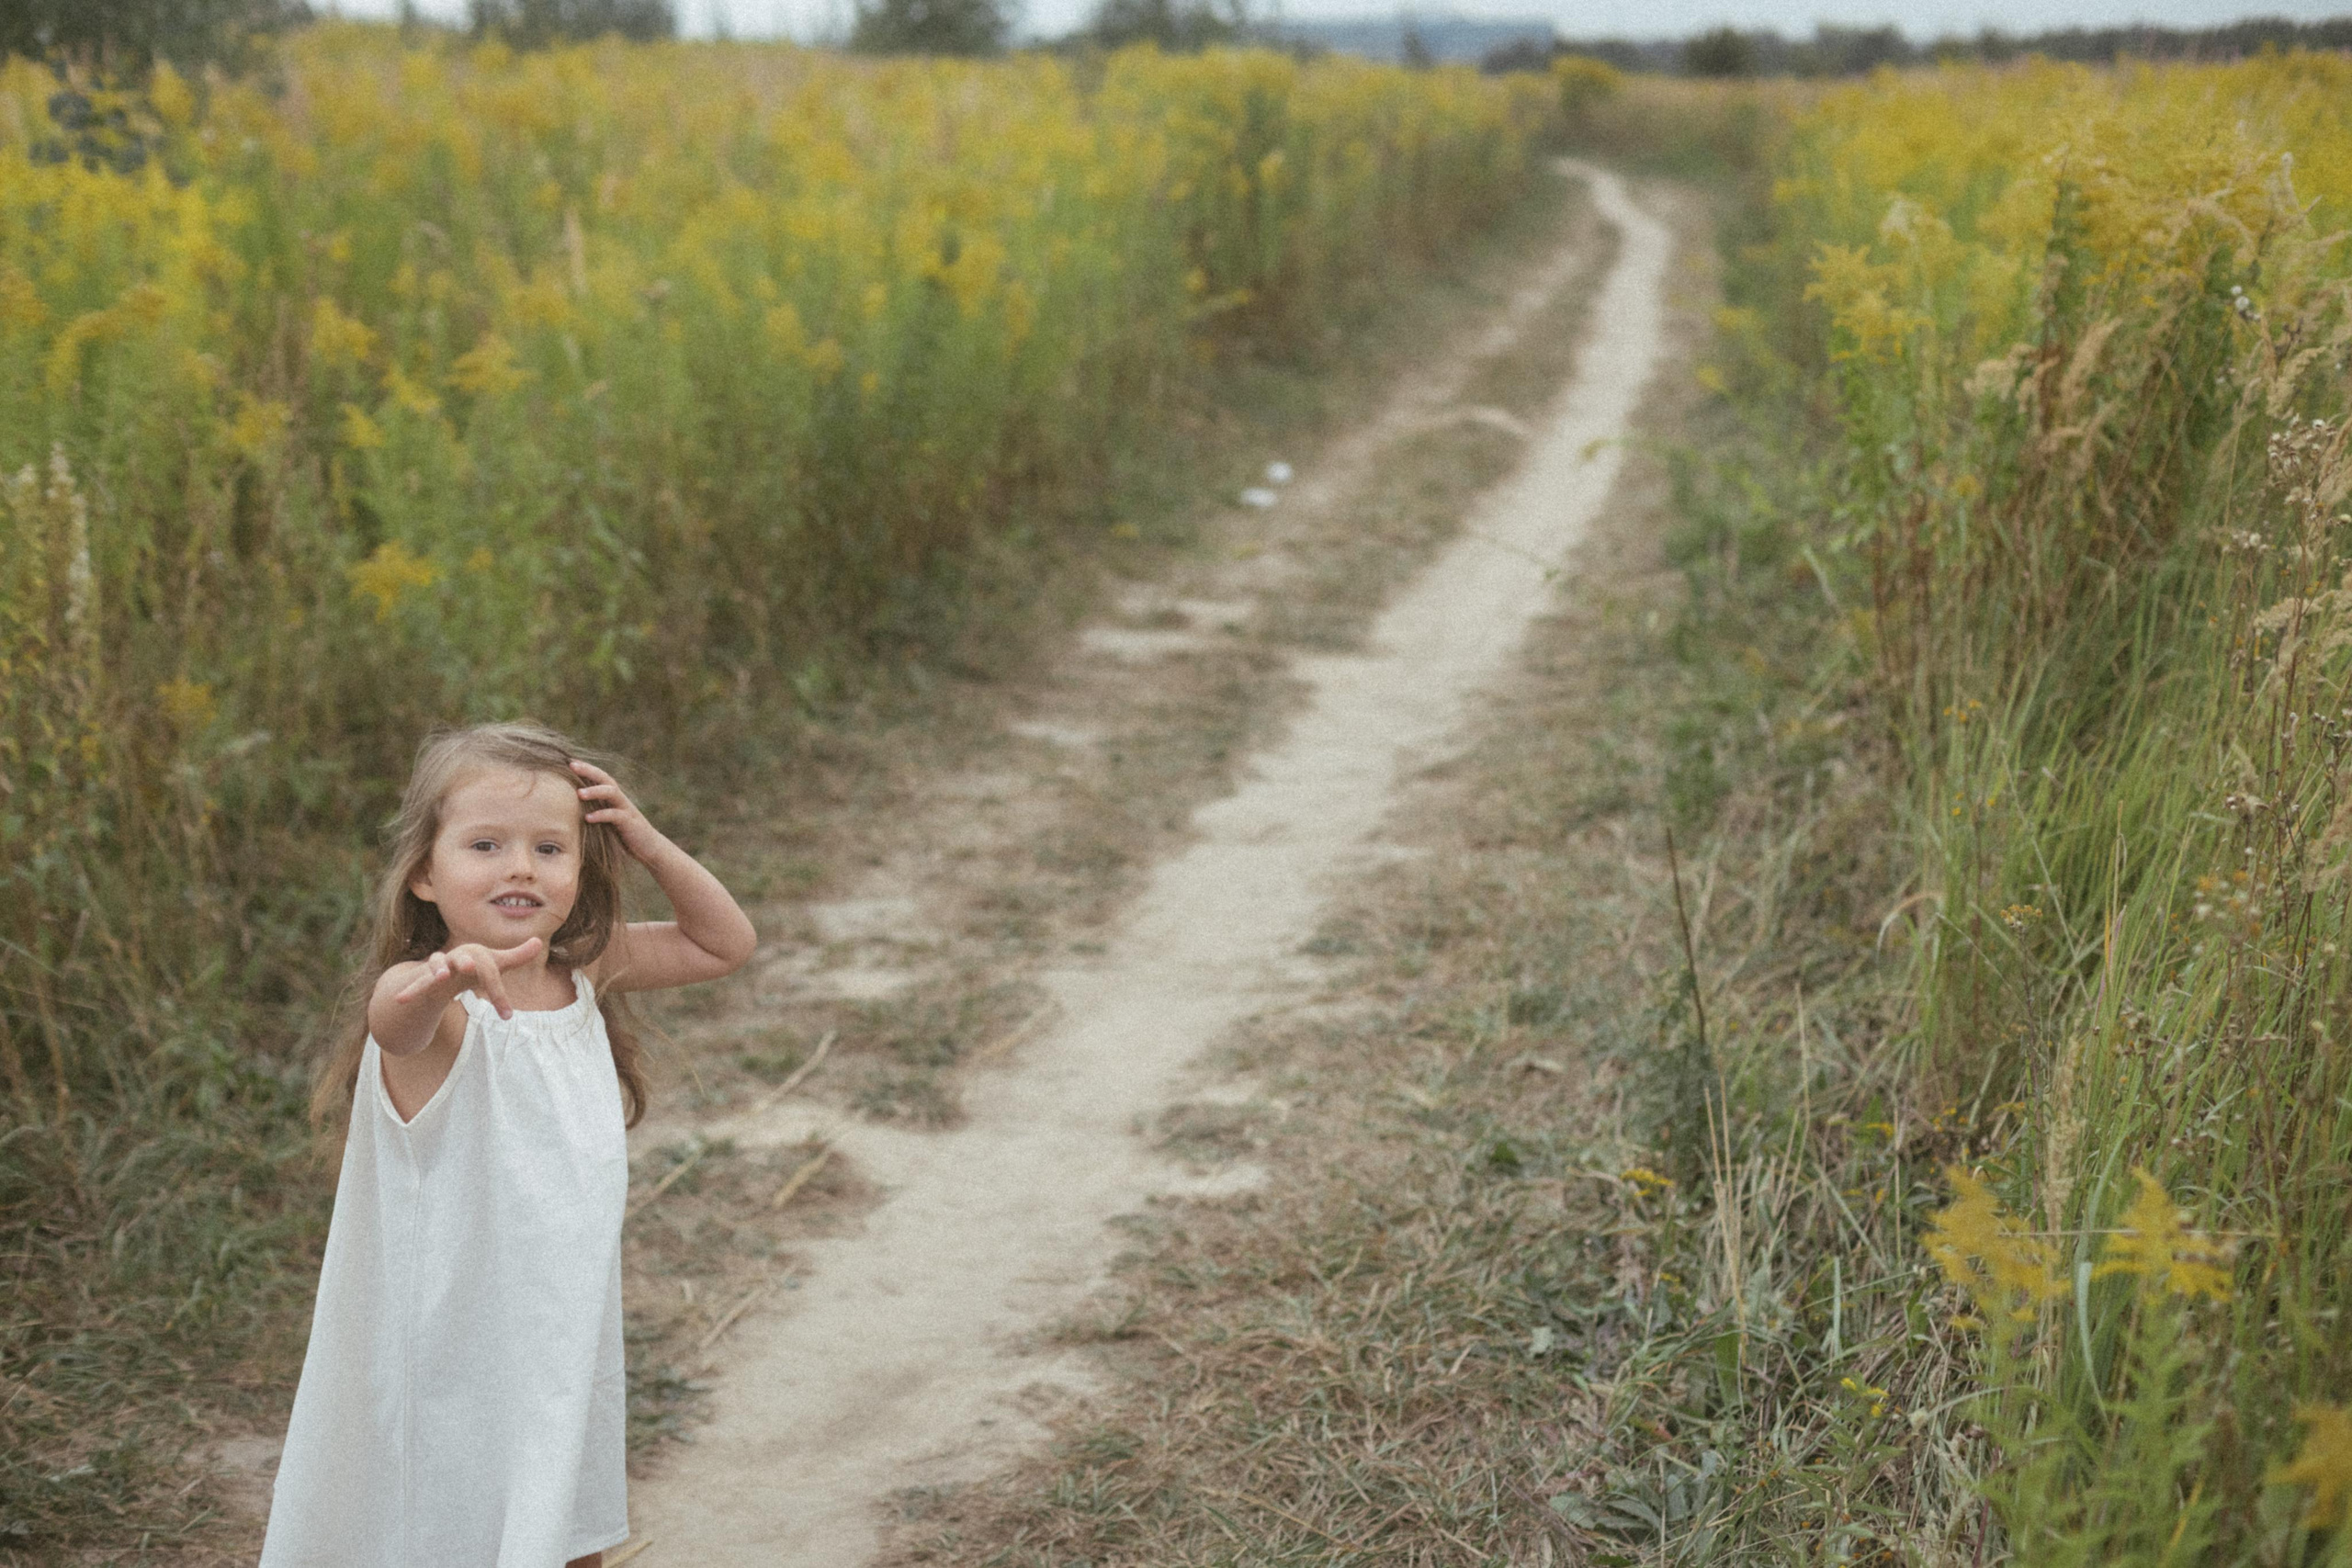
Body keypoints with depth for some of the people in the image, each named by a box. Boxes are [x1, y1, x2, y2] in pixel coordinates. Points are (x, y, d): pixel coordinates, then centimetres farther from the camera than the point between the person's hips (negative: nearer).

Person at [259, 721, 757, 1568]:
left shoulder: (584, 973, -1)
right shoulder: (439, 1012, -21)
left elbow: (726, 943, 10)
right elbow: (394, 1023, -45)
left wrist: (648, 843, -6)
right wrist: (432, 985, -68)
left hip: (566, 1337, 6)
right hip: (448, 1351, -6)